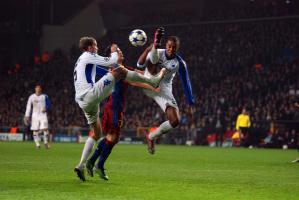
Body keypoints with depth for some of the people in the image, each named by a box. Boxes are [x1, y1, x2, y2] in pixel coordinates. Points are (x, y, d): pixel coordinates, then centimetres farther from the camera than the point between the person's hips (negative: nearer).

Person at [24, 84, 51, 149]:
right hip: (35, 115, 1)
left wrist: (46, 108, -9)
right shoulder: (32, 97, 4)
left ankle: (46, 142, 1)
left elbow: (49, 104, 13)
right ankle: (37, 143, 4)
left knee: (45, 128, -12)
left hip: (43, 114, -1)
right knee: (35, 130, -2)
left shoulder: (44, 96, 5)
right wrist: (27, 116, 1)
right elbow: (28, 107, 6)